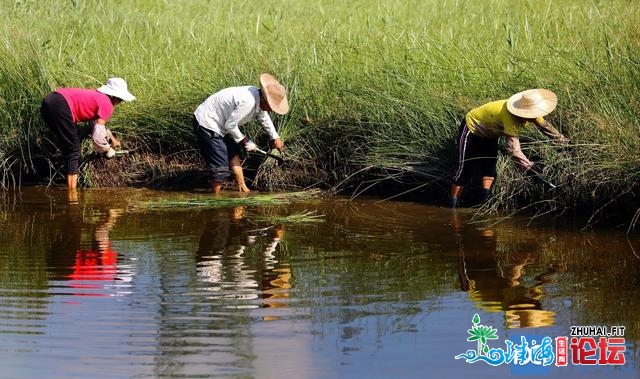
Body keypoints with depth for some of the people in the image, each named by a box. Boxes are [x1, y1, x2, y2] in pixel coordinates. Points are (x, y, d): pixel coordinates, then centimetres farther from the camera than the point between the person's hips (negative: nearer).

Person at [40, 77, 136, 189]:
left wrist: (112, 139, 55)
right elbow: (97, 135, -8)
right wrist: (107, 150, 9)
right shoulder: (107, 104, -1)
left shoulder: (97, 96, 26)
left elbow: (99, 123, 46)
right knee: (74, 150, 2)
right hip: (60, 108, -9)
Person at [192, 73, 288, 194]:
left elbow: (264, 118, 21)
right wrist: (244, 141, -8)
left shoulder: (258, 98, 0)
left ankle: (242, 188, 30)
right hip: (207, 125, -10)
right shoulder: (248, 102, -31)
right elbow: (230, 125, -23)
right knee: (221, 167, -7)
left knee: (233, 153, 21)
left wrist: (275, 137, 27)